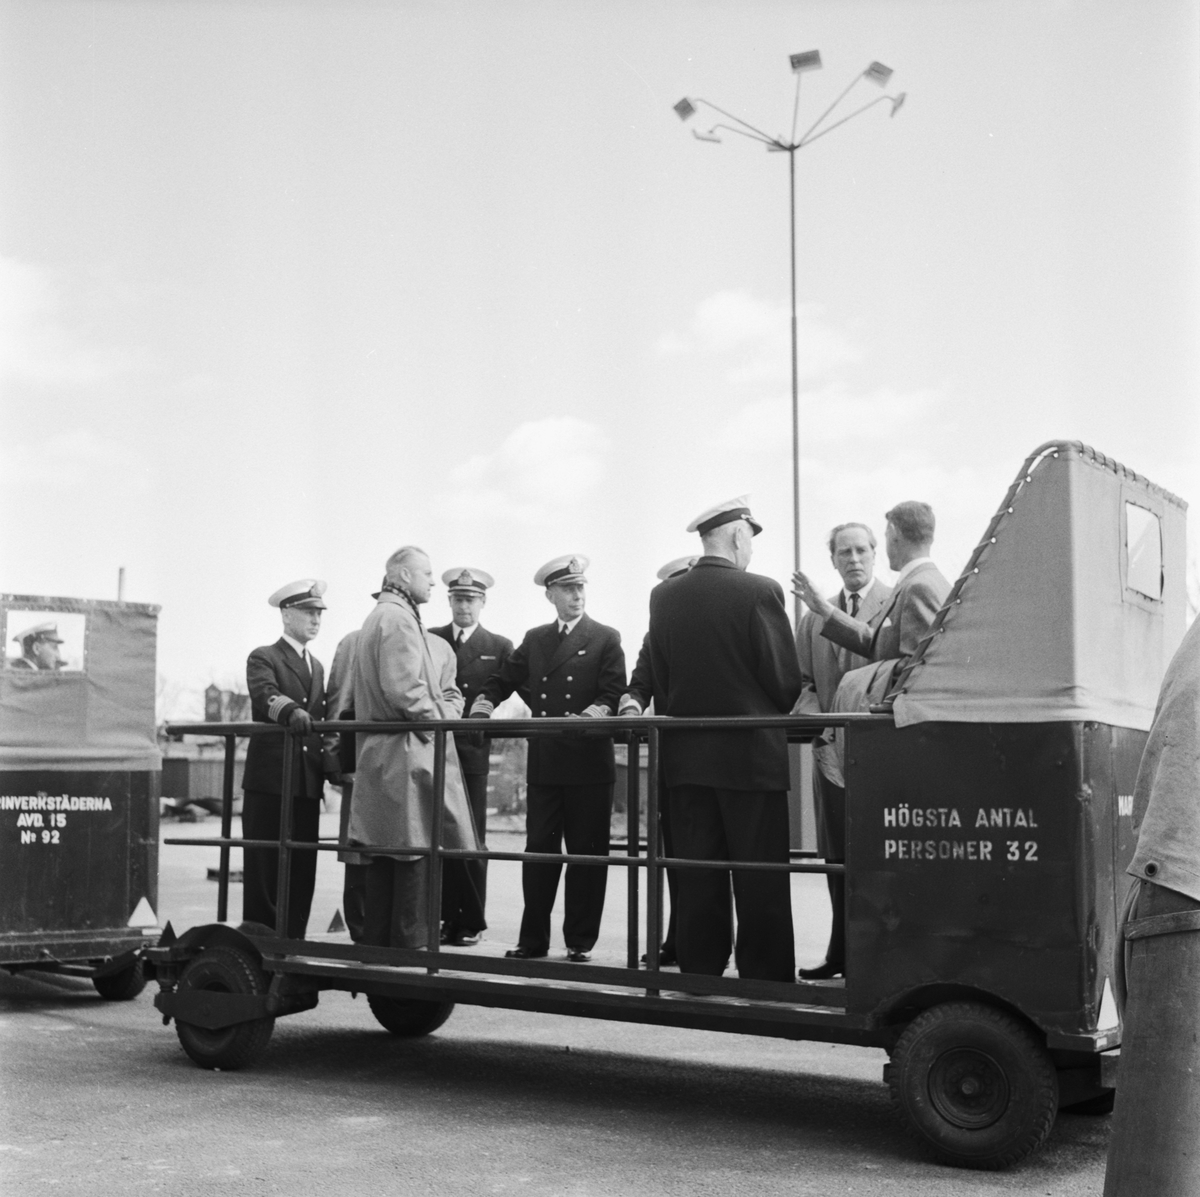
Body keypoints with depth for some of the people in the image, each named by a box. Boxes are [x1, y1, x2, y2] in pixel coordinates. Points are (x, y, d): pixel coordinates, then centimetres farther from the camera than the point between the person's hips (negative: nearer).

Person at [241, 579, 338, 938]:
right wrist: (291, 711, -42)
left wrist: (333, 765, 7)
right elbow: (265, 696, -22)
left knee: (302, 870, 6)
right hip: (271, 779, -6)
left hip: (308, 783, 6)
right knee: (266, 869, -3)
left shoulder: (317, 667, 21)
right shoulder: (263, 658, -1)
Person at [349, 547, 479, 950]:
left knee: (382, 858, 12)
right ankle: (409, 944, -4)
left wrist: (446, 710, 11)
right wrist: (436, 719, -9)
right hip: (408, 752, -10)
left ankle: (376, 942, 17)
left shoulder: (376, 617, 22)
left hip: (378, 756, 10)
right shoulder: (398, 618, -11)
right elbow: (404, 687, -21)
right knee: (414, 851, -7)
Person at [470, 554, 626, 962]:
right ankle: (533, 940, 13)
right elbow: (504, 680, 13)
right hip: (544, 764, 3)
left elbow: (613, 693, -6)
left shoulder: (606, 639, 3)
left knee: (586, 853, 2)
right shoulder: (534, 640, 15)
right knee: (539, 850, 5)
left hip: (588, 763, -3)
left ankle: (580, 941, 11)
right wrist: (482, 705, -6)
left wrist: (589, 716, -24)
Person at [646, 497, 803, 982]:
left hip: (685, 755, 4)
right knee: (759, 877, 4)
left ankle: (698, 970, 16)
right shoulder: (759, 592, -11)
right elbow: (786, 681, -9)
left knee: (697, 874, 11)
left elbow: (659, 677, 4)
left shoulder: (663, 596, 2)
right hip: (752, 752, -4)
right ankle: (765, 975, 8)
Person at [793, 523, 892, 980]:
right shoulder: (814, 616, 16)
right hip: (832, 751, 5)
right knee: (837, 857, 10)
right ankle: (842, 953, 18)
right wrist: (815, 719, -3)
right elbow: (802, 680, 15)